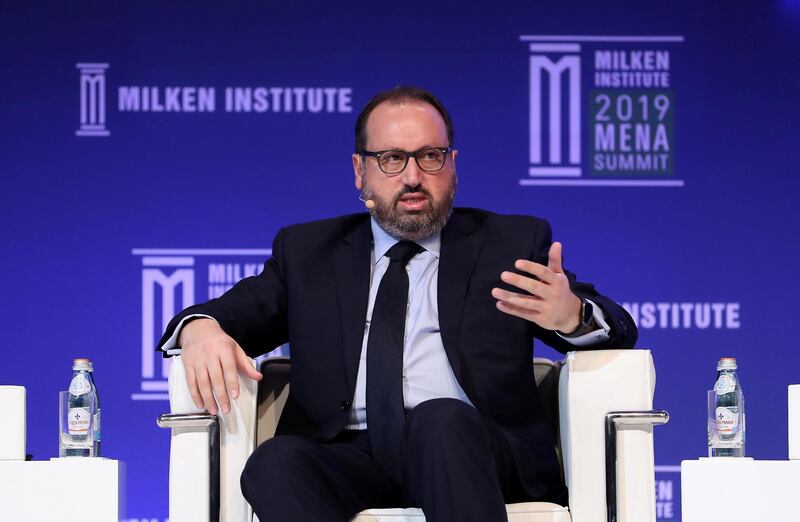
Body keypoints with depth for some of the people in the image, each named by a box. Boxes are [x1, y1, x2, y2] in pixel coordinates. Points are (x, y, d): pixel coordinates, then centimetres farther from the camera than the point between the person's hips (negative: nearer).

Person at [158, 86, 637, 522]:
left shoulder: (513, 244, 17)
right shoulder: (307, 252, 23)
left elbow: (618, 330, 10)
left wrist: (571, 315, -16)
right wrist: (201, 328, -11)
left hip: (473, 450, -1)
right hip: (352, 457, 2)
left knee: (440, 418, -35)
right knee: (274, 462, -31)